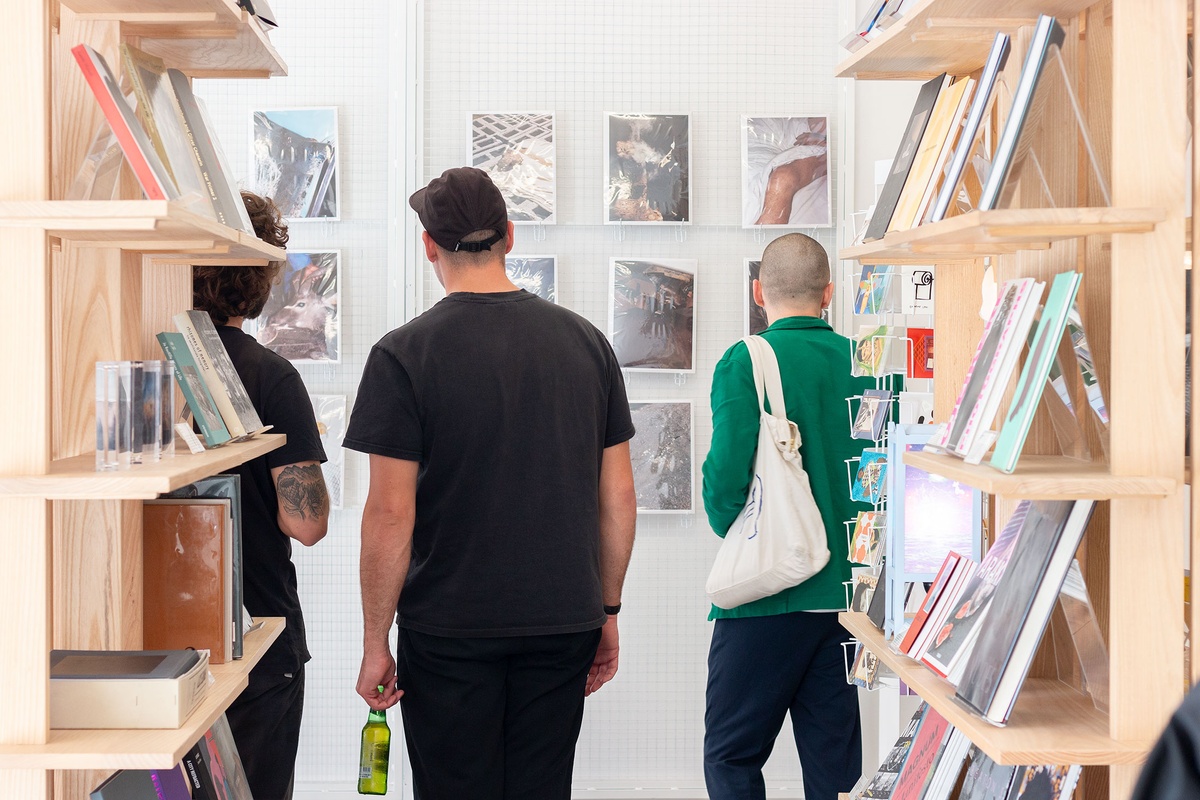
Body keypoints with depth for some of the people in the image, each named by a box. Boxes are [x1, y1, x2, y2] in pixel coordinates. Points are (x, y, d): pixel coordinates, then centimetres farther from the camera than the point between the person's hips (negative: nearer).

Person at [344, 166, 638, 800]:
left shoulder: (404, 354, -9)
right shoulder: (586, 342, 3)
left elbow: (391, 515, -12)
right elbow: (619, 498, 5)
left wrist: (375, 642, -3)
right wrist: (607, 611, 15)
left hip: (449, 632, -3)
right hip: (564, 625, 4)